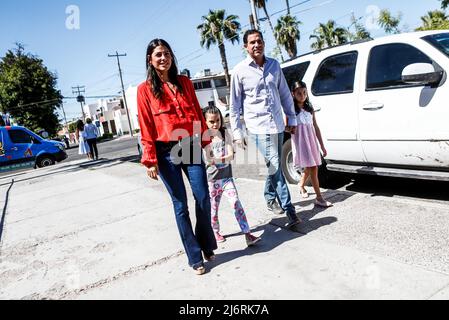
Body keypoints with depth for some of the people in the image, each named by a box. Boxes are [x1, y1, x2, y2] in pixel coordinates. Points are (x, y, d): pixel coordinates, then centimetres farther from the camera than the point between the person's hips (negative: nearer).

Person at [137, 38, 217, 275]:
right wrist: (150, 160, -7)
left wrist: (205, 139, 10)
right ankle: (195, 258, 14)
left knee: (203, 198, 0)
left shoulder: (185, 82, 12)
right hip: (166, 151, -3)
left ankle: (207, 246, 24)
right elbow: (146, 126, -3)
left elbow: (197, 113, 14)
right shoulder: (145, 89, 1)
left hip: (191, 146, 3)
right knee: (180, 204, 3)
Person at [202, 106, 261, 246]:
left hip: (226, 176, 2)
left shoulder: (225, 133, 2)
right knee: (213, 207, 9)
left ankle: (247, 234, -7)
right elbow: (206, 160, -16)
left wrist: (215, 159, -20)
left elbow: (231, 156, -7)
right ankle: (215, 232, 31)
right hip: (211, 178, -1)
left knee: (236, 203, -7)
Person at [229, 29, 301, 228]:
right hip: (258, 127, -5)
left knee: (273, 167, 14)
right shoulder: (240, 71, -3)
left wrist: (291, 119, 13)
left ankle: (270, 199, 34)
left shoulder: (274, 65, 8)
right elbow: (235, 105, 0)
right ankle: (289, 210, -3)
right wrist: (237, 133, -2)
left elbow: (285, 94, 15)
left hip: (277, 126, 5)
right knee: (275, 167, -10)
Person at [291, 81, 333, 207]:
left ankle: (301, 186, 38)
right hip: (300, 141, -6)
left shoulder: (310, 108, 15)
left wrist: (322, 145, 12)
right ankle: (319, 198, -6)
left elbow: (316, 127, 14)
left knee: (309, 168, 11)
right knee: (312, 169, -10)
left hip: (312, 140, 6)